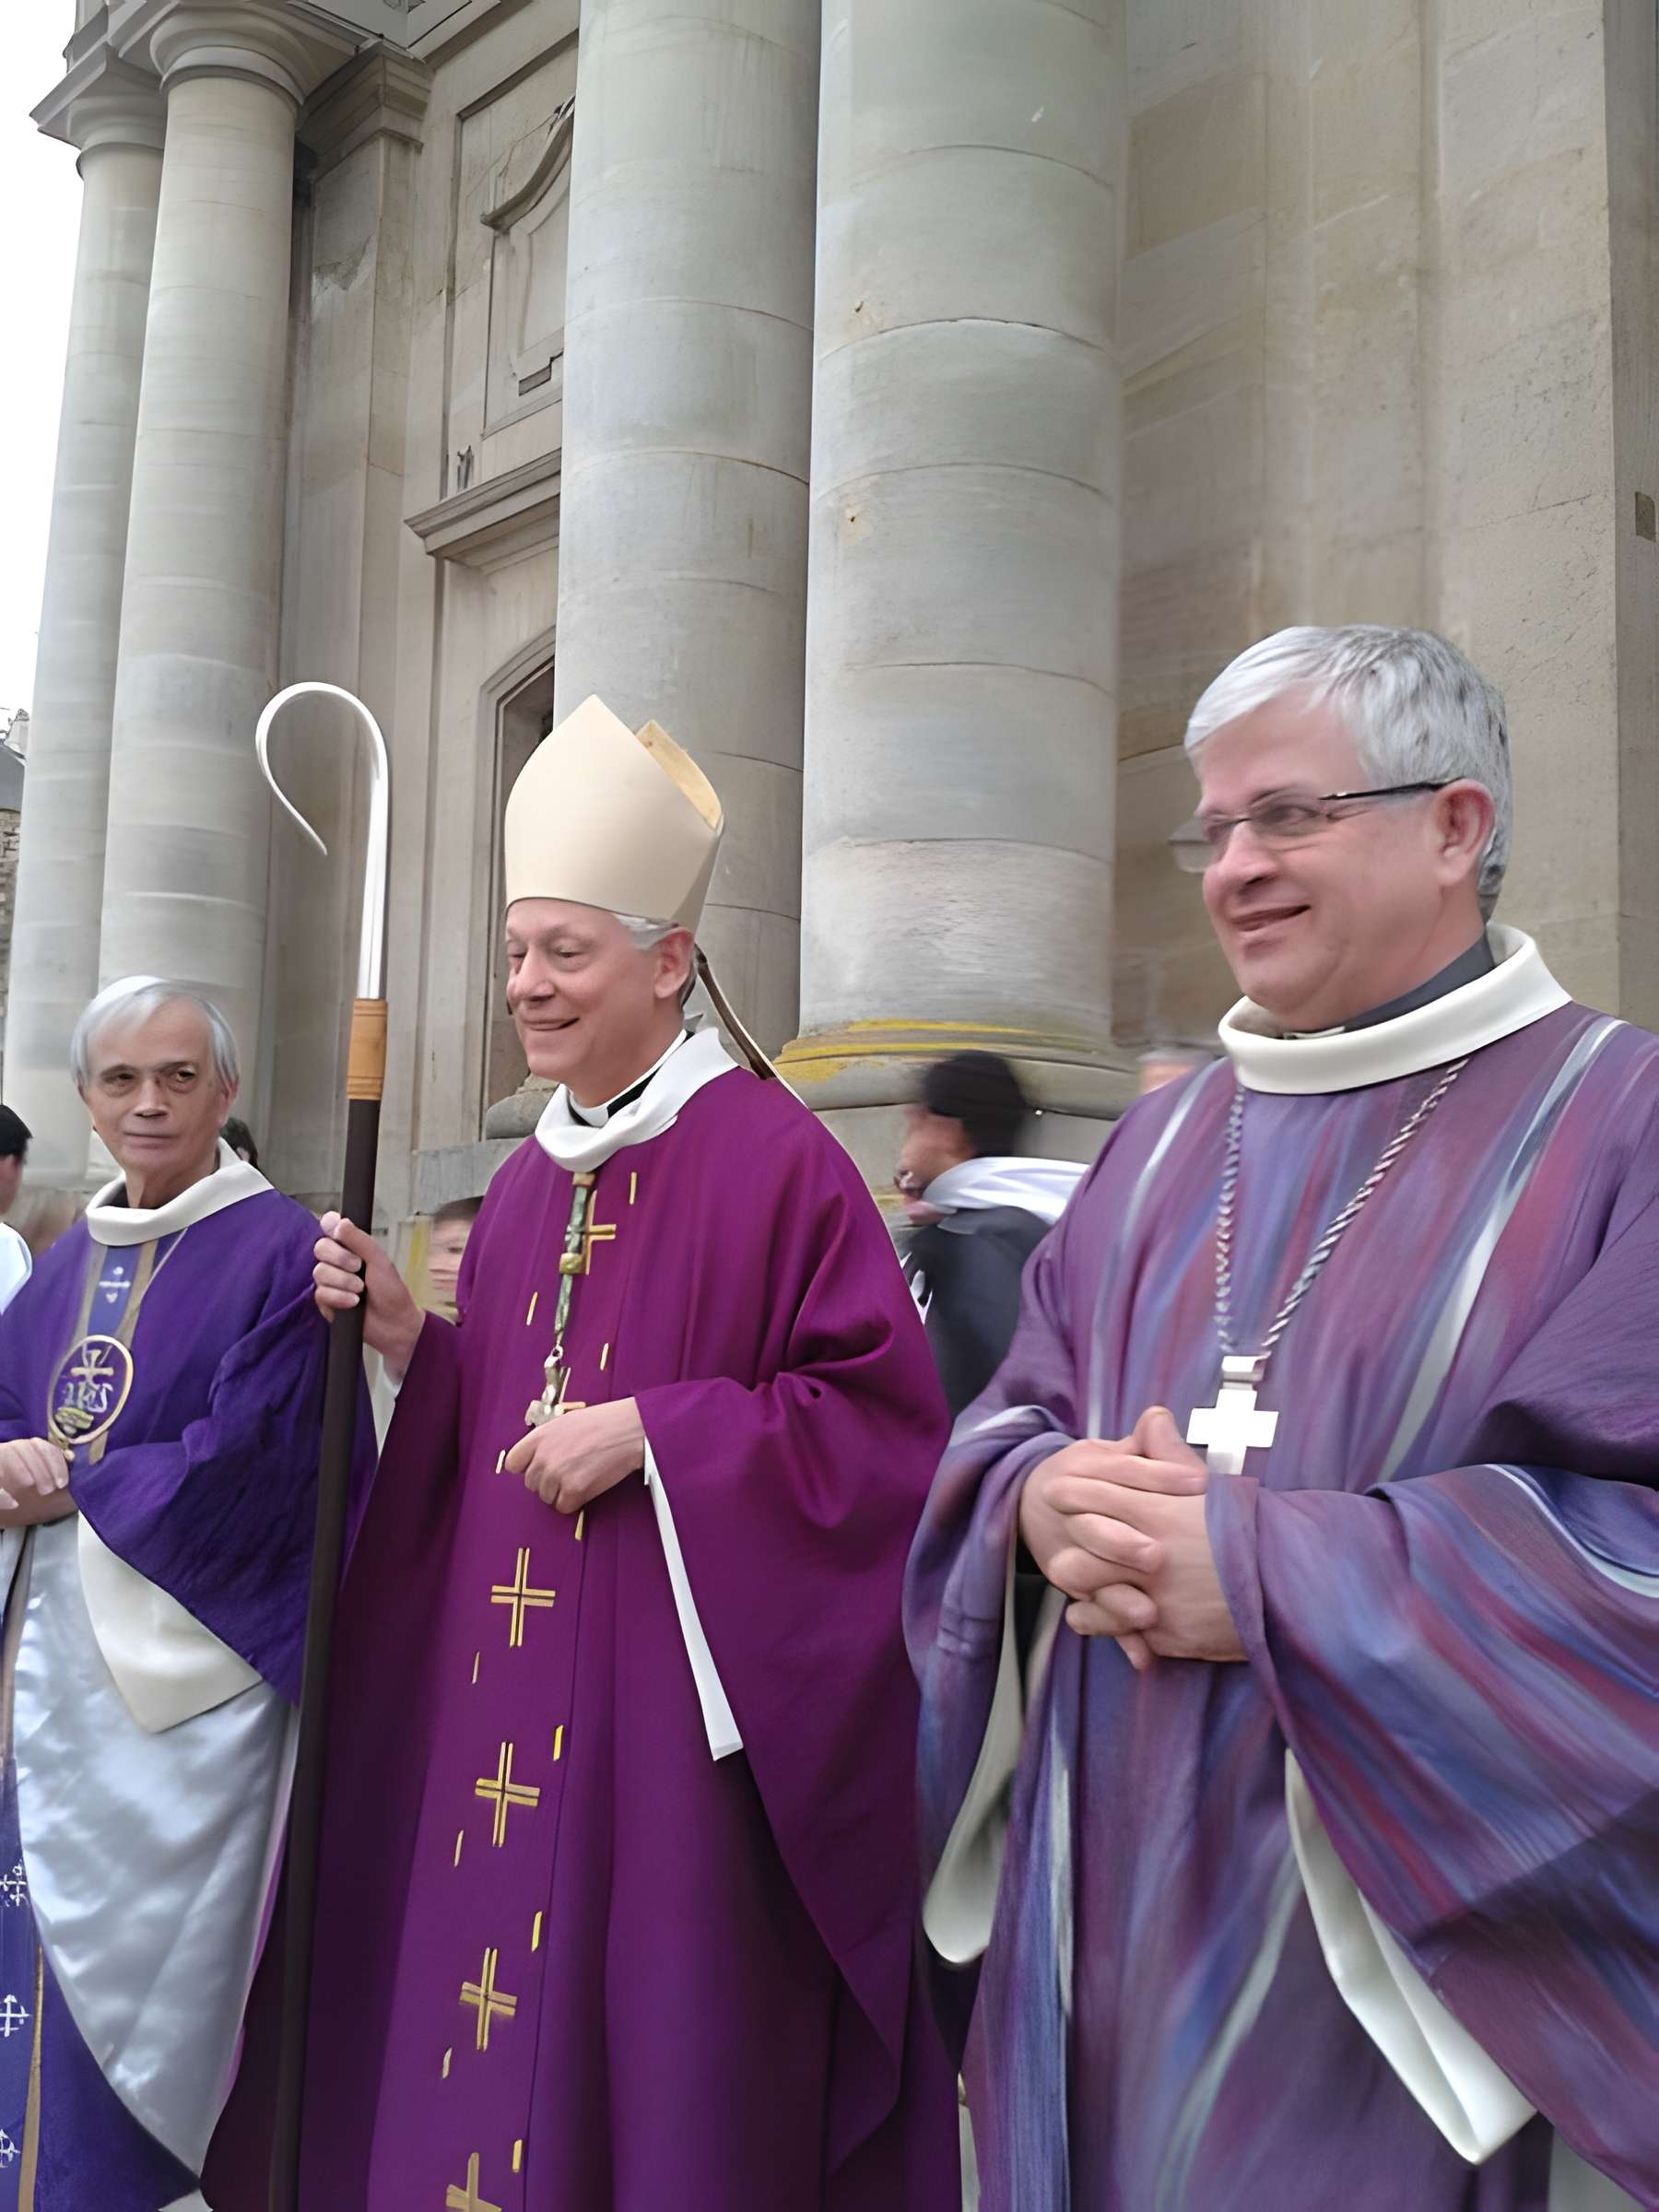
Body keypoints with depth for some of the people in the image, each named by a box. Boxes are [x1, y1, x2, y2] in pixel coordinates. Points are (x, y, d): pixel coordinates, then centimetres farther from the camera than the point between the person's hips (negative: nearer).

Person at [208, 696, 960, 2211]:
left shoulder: (773, 1157, -11)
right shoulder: (524, 1187, 11)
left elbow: (886, 1416, -14)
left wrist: (649, 1432, -18)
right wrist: (407, 1337, -1)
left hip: (675, 1710, -6)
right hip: (503, 1710, 7)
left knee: (672, 2061, 4)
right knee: (487, 2042, 14)